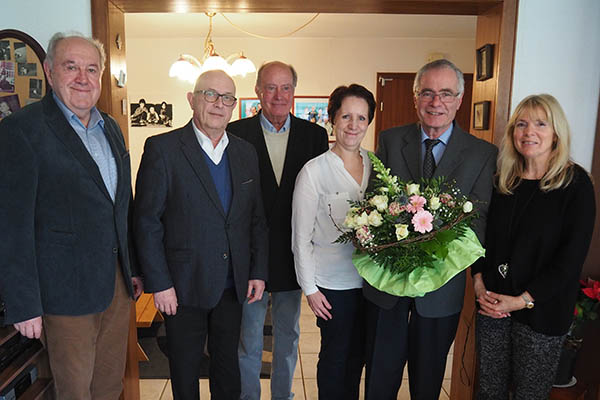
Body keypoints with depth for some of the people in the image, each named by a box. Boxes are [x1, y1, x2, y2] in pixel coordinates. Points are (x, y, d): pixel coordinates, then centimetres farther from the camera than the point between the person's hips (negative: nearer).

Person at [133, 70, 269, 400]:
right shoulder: (162, 148, -10)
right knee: (185, 369, 16)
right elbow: (147, 222, -10)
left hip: (233, 285, 4)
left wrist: (258, 271, 3)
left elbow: (257, 218, 8)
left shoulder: (246, 153, 5)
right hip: (183, 286, -4)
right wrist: (158, 284, -12)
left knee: (228, 363, 20)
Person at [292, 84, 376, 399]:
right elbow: (301, 237, -9)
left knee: (358, 353, 20)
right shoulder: (314, 170, -13)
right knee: (335, 355, 12)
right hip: (333, 282, -4)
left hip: (369, 278, 4)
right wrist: (310, 288, -8)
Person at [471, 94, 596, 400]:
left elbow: (571, 256, -12)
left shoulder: (576, 183, -8)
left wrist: (523, 300, -15)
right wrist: (479, 282, -5)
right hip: (492, 304, 3)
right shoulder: (502, 180, 4)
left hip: (542, 312, -3)